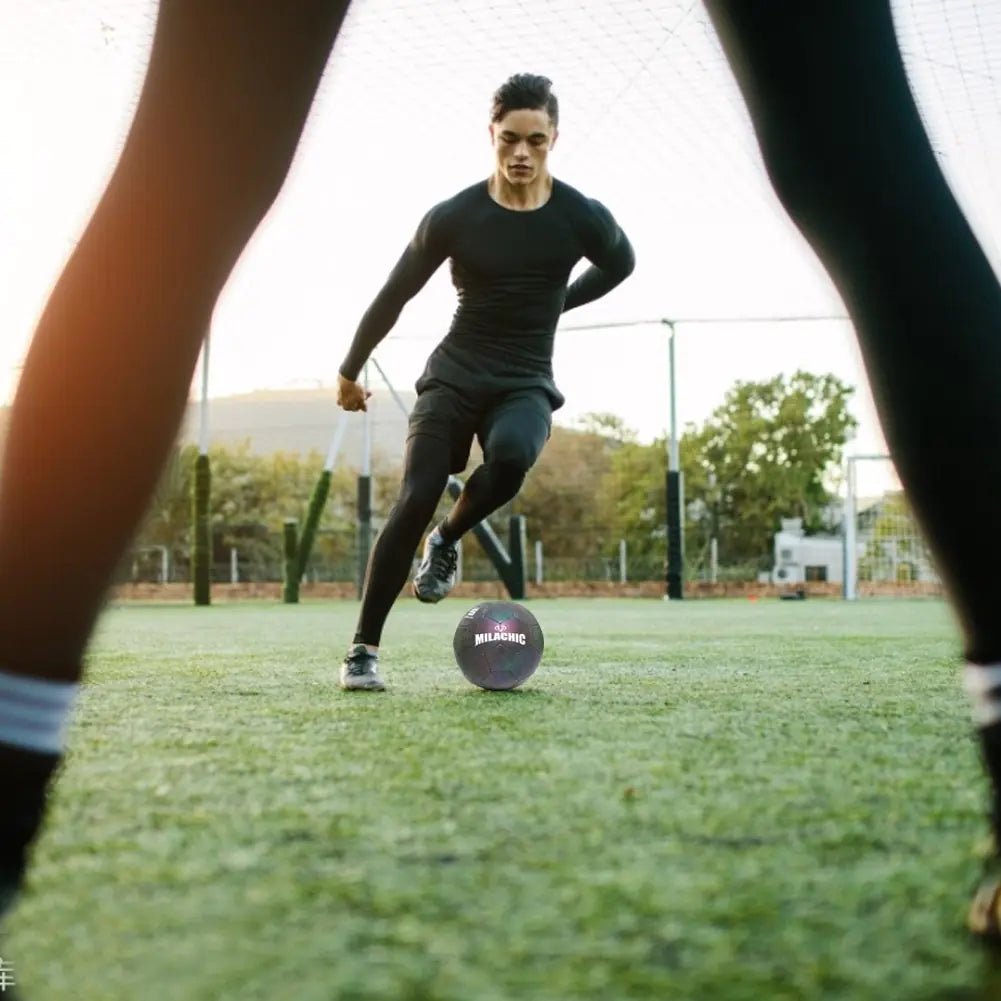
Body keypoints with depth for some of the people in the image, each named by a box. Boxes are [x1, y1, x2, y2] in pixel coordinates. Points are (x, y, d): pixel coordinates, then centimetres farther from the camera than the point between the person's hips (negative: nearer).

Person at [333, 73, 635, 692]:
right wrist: (350, 372, 14)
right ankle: (365, 648, -4)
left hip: (527, 383, 1)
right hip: (454, 375, 0)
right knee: (415, 501, -17)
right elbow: (394, 297, 6)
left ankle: (448, 541, -3)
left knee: (510, 456, -34)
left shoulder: (581, 218, -5)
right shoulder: (454, 217, -7)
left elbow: (620, 263, 20)